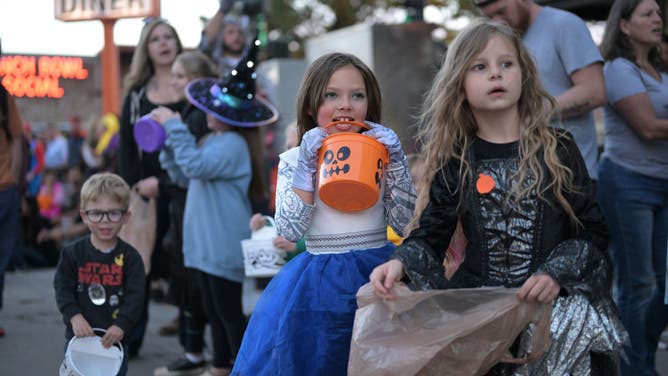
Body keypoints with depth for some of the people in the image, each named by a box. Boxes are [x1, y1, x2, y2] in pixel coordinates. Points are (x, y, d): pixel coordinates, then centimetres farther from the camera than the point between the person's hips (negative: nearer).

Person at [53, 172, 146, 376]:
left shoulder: (129, 256, -6)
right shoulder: (72, 253, -3)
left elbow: (135, 296, -10)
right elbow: (63, 288, -5)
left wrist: (121, 325, -23)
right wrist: (75, 317, -20)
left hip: (114, 338, 0)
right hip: (79, 336, 0)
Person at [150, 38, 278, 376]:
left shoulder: (233, 145, -17)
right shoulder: (215, 141, 15)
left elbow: (194, 165, -29)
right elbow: (184, 174, 23)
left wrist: (174, 126, -21)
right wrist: (168, 143, 11)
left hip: (225, 245, -10)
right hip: (208, 242, 10)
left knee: (229, 312, -4)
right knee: (214, 309, 18)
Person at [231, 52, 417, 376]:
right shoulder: (293, 160, 1)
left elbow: (405, 225, -2)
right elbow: (289, 231, -9)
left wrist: (395, 163, -10)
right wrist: (307, 167, -13)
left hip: (379, 275, 1)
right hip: (318, 285, -1)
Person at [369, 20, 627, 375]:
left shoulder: (558, 149, 3)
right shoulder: (455, 162, 6)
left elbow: (592, 229, 4)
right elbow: (430, 235, 4)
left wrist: (557, 274, -13)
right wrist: (400, 263, -17)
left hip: (558, 301, -1)